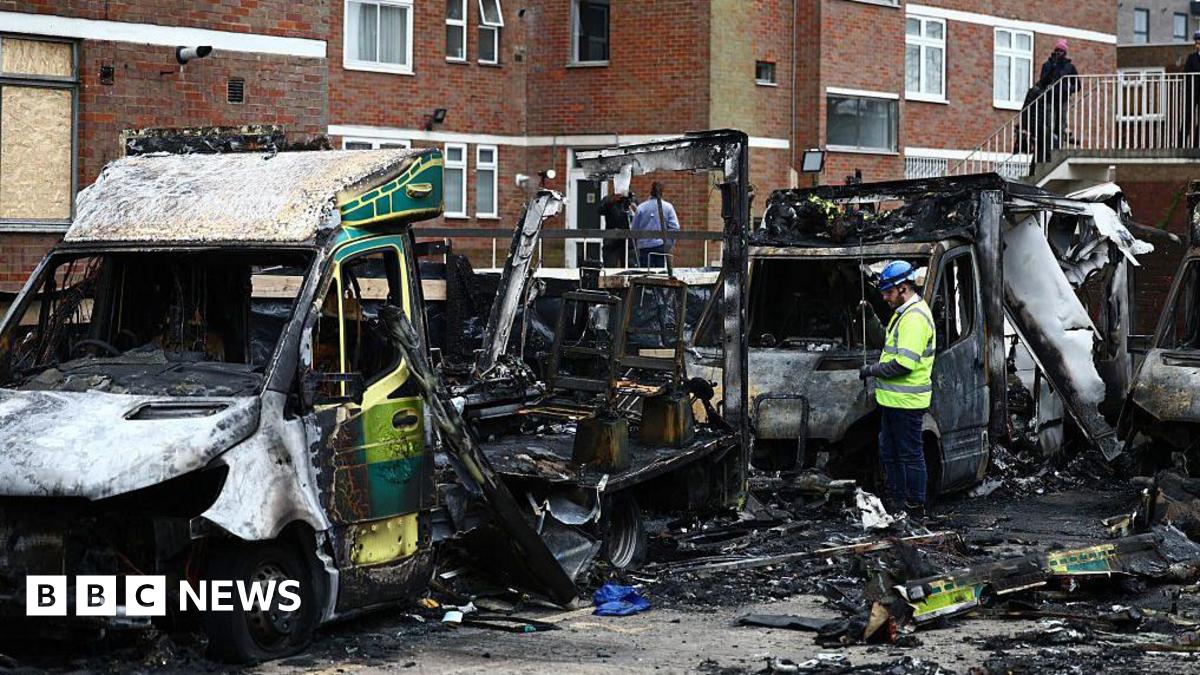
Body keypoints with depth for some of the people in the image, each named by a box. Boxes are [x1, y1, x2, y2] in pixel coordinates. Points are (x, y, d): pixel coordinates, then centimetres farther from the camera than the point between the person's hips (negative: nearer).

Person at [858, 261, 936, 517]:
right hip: (893, 399, 11)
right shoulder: (903, 313, 16)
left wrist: (873, 370, -15)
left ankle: (915, 506, 5)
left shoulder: (915, 318, -19)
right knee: (889, 452, 18)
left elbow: (905, 363, -24)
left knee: (910, 455, -2)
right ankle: (896, 500, 27)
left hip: (907, 402, -11)